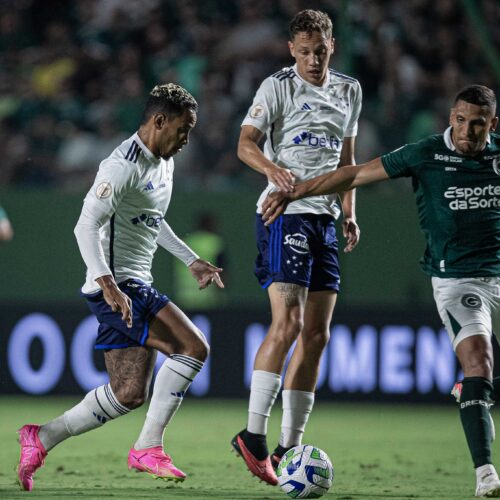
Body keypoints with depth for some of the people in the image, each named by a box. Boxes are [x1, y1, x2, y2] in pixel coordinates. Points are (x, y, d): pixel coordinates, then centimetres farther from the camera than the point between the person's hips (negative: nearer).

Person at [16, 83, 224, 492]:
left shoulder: (164, 162, 15)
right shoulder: (125, 165, -16)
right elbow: (86, 226, -23)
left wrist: (192, 261, 26)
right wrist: (109, 285, -32)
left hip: (137, 288, 10)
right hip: (118, 286, -10)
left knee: (129, 393, 6)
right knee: (193, 348, -19)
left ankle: (41, 439, 13)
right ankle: (149, 447, -12)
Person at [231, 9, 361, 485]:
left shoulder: (348, 90, 16)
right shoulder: (278, 86, -3)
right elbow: (246, 143, -12)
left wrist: (349, 212, 16)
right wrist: (274, 169, -32)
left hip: (325, 219, 7)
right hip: (285, 213, -7)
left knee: (316, 335, 4)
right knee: (288, 323, -19)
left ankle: (289, 447, 9)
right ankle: (253, 435, -17)